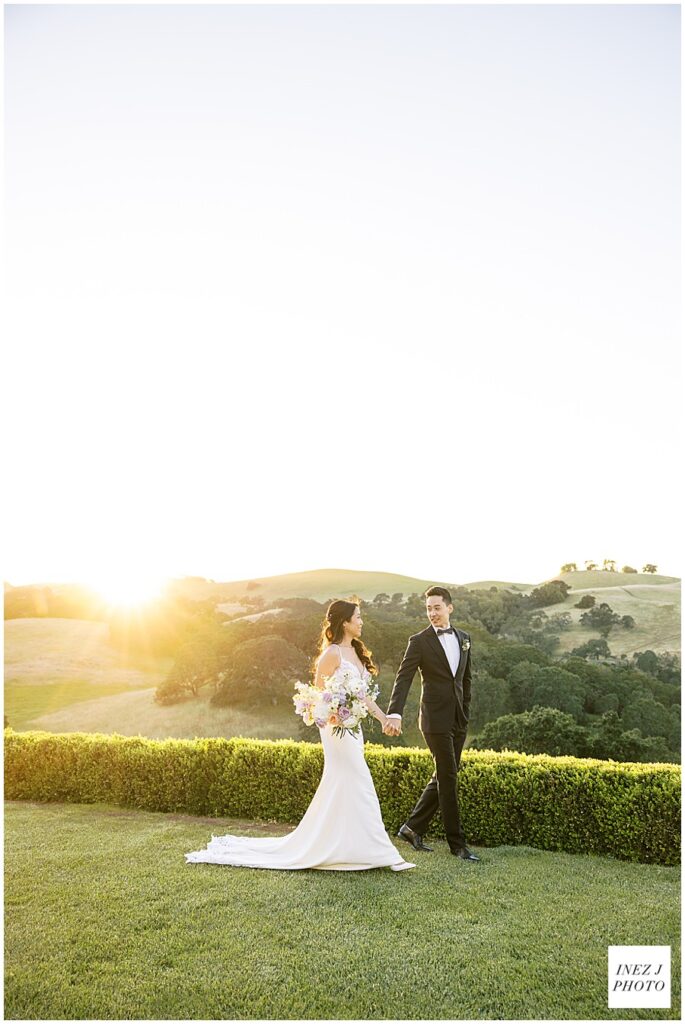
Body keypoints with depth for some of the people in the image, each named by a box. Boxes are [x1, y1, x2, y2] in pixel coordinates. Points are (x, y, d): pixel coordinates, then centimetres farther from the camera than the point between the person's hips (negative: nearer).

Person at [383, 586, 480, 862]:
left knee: (443, 777, 12)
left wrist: (466, 712, 17)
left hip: (458, 720, 6)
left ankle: (413, 828, 25)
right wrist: (395, 713, -29)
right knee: (448, 778, -3)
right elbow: (403, 678, -16)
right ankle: (457, 842, 8)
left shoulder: (464, 638, 10)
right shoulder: (419, 641, -7)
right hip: (435, 719, -6)